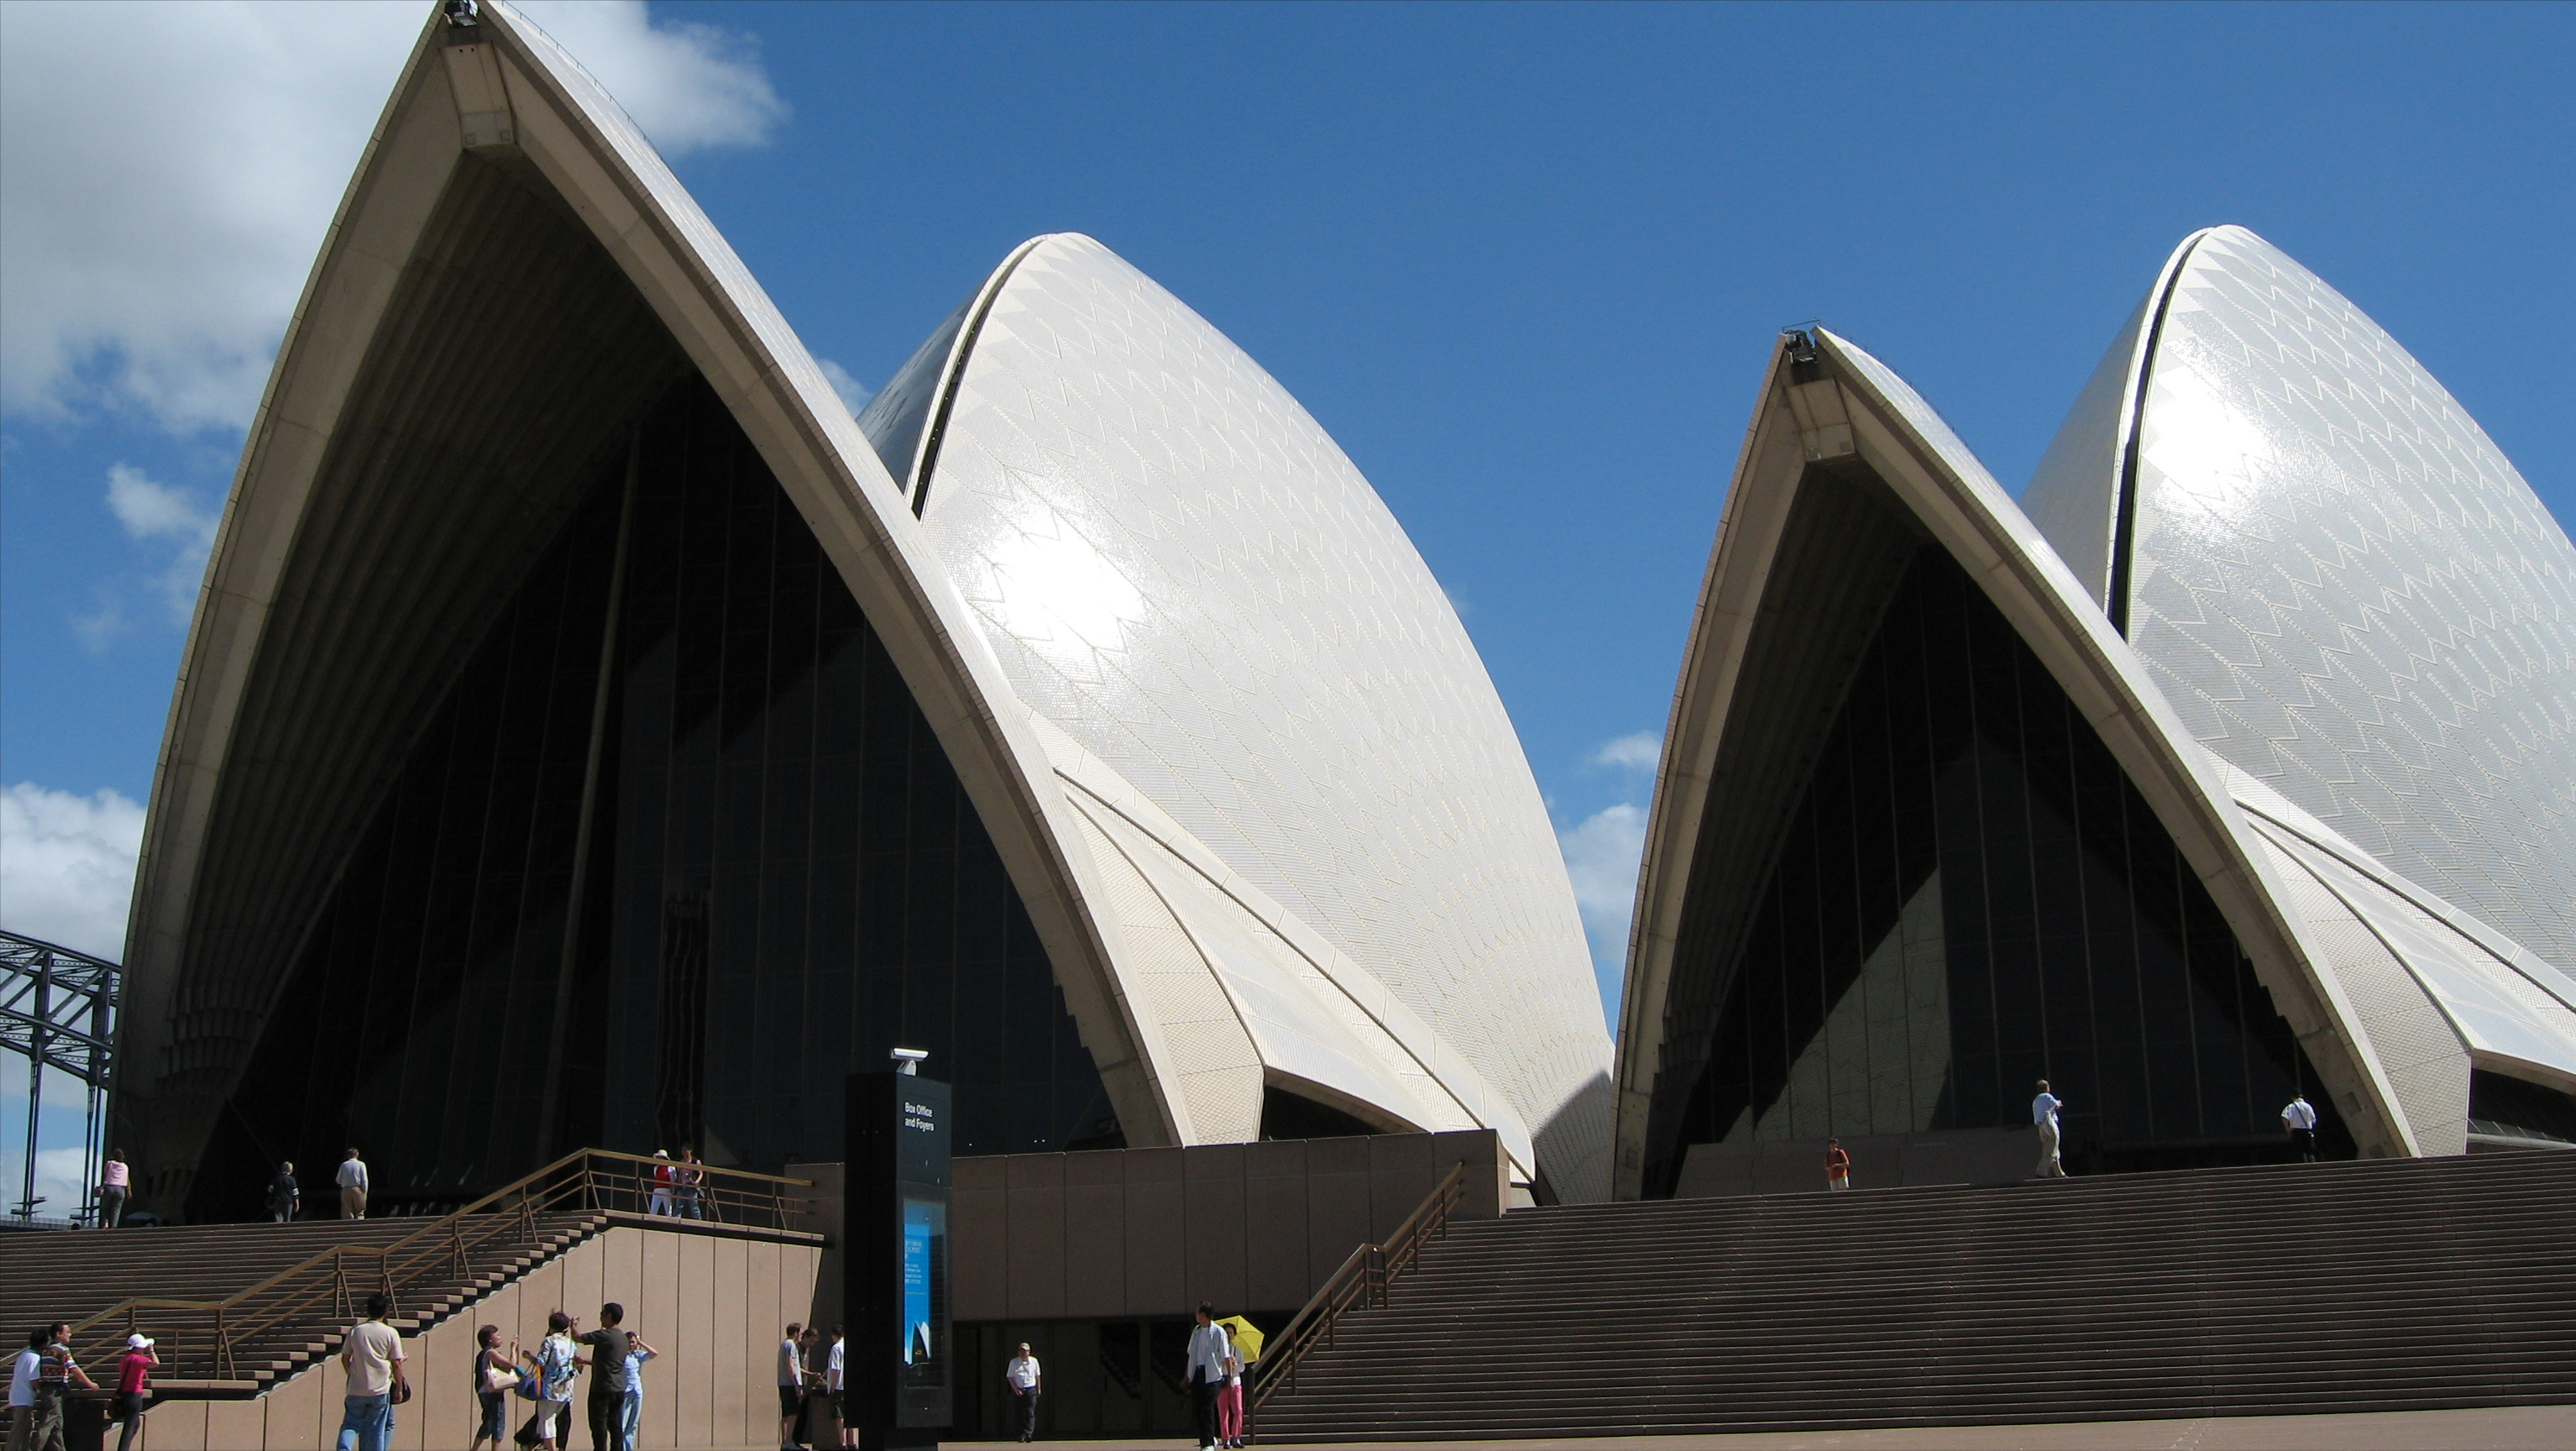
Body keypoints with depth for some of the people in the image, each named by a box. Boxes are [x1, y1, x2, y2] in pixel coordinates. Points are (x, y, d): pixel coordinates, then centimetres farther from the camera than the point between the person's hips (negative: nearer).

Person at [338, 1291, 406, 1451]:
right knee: (377, 1429, 7)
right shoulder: (391, 1333, -6)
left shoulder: (355, 1330, 1)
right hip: (380, 1390, -2)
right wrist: (399, 1387, 6)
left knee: (351, 1424, 10)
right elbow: (396, 1364, -5)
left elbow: (345, 1358, 8)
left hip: (356, 1389, 2)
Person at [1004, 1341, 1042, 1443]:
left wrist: (1039, 1388, 14)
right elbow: (1009, 1377, 3)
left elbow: (1038, 1376, 16)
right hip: (1018, 1391, 0)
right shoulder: (1014, 1362, 2)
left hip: (1031, 1390, 0)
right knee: (1019, 1414, 0)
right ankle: (1021, 1435, 5)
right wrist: (1016, 1389, -7)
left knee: (1030, 1413, -8)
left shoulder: (1034, 1361, 6)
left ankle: (1028, 1434, -11)